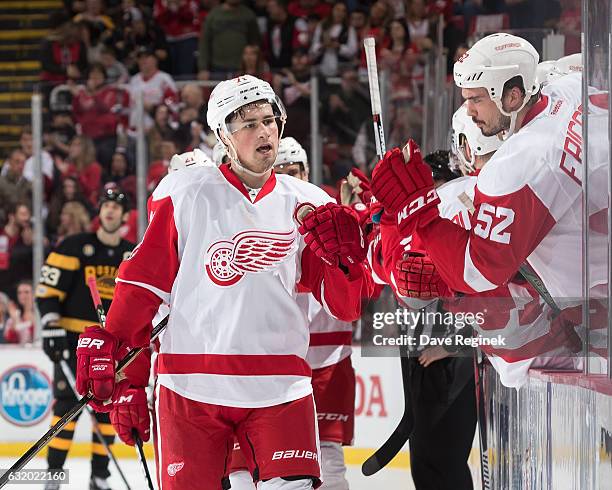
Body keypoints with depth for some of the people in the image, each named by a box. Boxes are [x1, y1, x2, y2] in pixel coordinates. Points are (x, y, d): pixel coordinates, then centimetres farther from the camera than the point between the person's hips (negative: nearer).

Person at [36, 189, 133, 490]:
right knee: (67, 403, -9)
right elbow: (48, 289, -7)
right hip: (73, 339, -4)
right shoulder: (75, 247, -4)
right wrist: (52, 329, -16)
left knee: (107, 408, 3)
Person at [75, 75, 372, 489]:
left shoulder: (308, 205, 8)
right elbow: (143, 285, 2)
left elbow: (346, 307, 6)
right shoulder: (183, 194, 1)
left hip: (280, 391, 1)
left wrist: (342, 251, -13)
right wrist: (126, 379, -2)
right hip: (190, 388, -1)